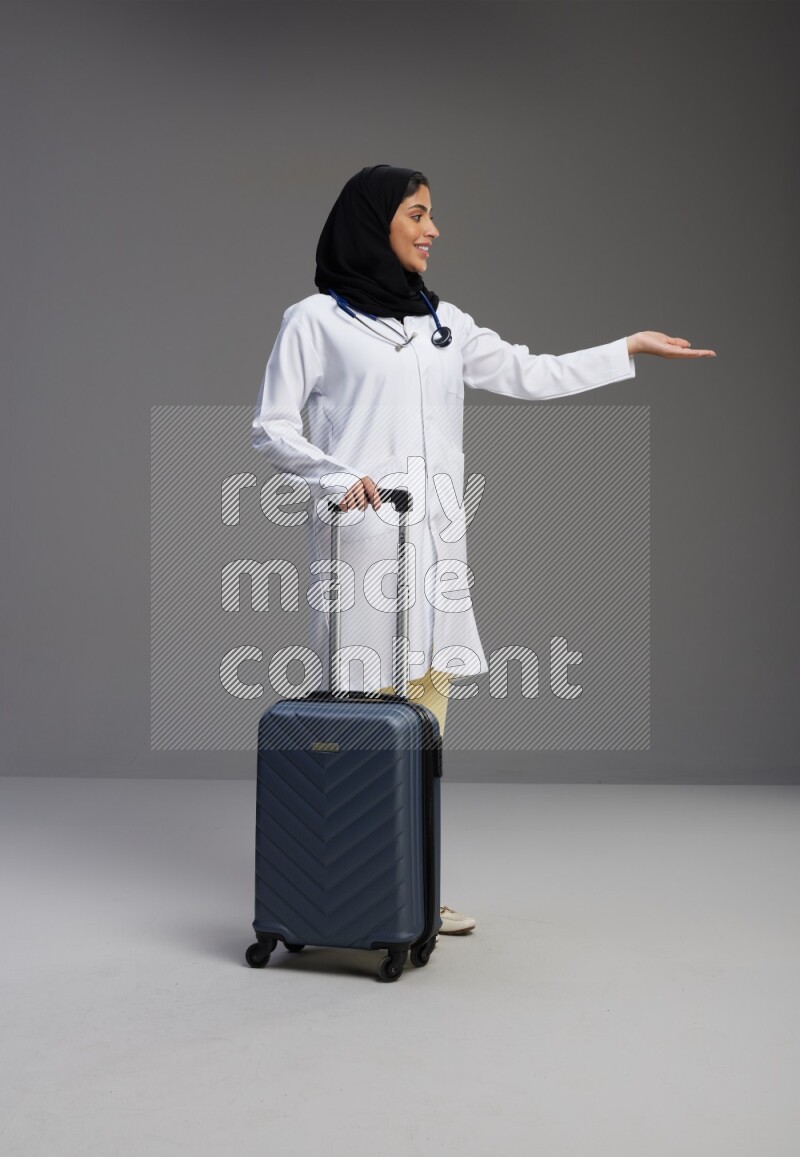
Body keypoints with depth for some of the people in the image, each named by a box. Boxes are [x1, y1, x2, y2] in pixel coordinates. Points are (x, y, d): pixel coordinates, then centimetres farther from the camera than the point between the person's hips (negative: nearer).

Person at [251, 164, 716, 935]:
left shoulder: (442, 322, 18)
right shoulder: (315, 320, 2)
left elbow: (527, 374, 22)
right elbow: (271, 427, 0)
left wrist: (628, 350, 21)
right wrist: (336, 476, -17)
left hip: (434, 540, 6)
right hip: (361, 536, -5)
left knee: (425, 711, 5)